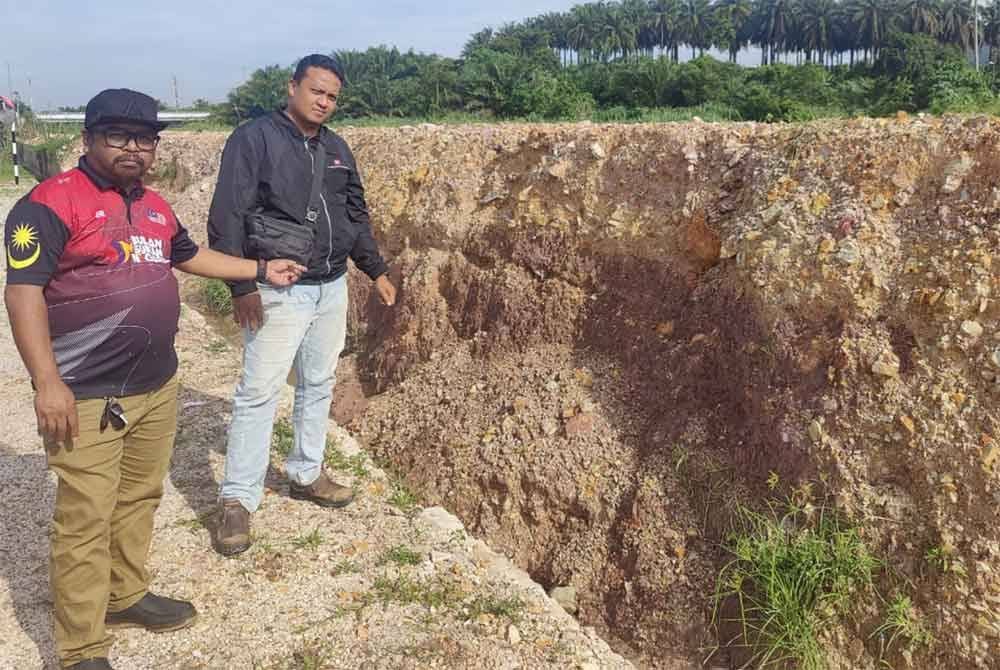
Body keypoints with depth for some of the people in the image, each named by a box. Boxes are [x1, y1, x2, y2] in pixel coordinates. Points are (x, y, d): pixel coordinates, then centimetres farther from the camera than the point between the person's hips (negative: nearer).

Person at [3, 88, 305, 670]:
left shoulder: (154, 205, 12)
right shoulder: (53, 202, -12)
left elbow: (189, 254, 29)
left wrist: (261, 270, 29)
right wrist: (48, 383, -23)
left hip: (157, 386, 8)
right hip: (88, 397, -7)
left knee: (140, 497, 19)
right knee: (87, 520, -1)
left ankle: (128, 595, 39)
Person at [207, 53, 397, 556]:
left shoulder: (336, 149, 11)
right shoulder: (254, 138, -9)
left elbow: (356, 215, 20)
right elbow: (227, 217, -14)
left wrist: (376, 270, 17)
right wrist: (242, 286, -21)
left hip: (332, 289, 7)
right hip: (279, 292, -7)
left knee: (319, 385, 14)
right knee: (258, 393, -5)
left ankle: (305, 474, 30)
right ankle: (237, 500, 4)